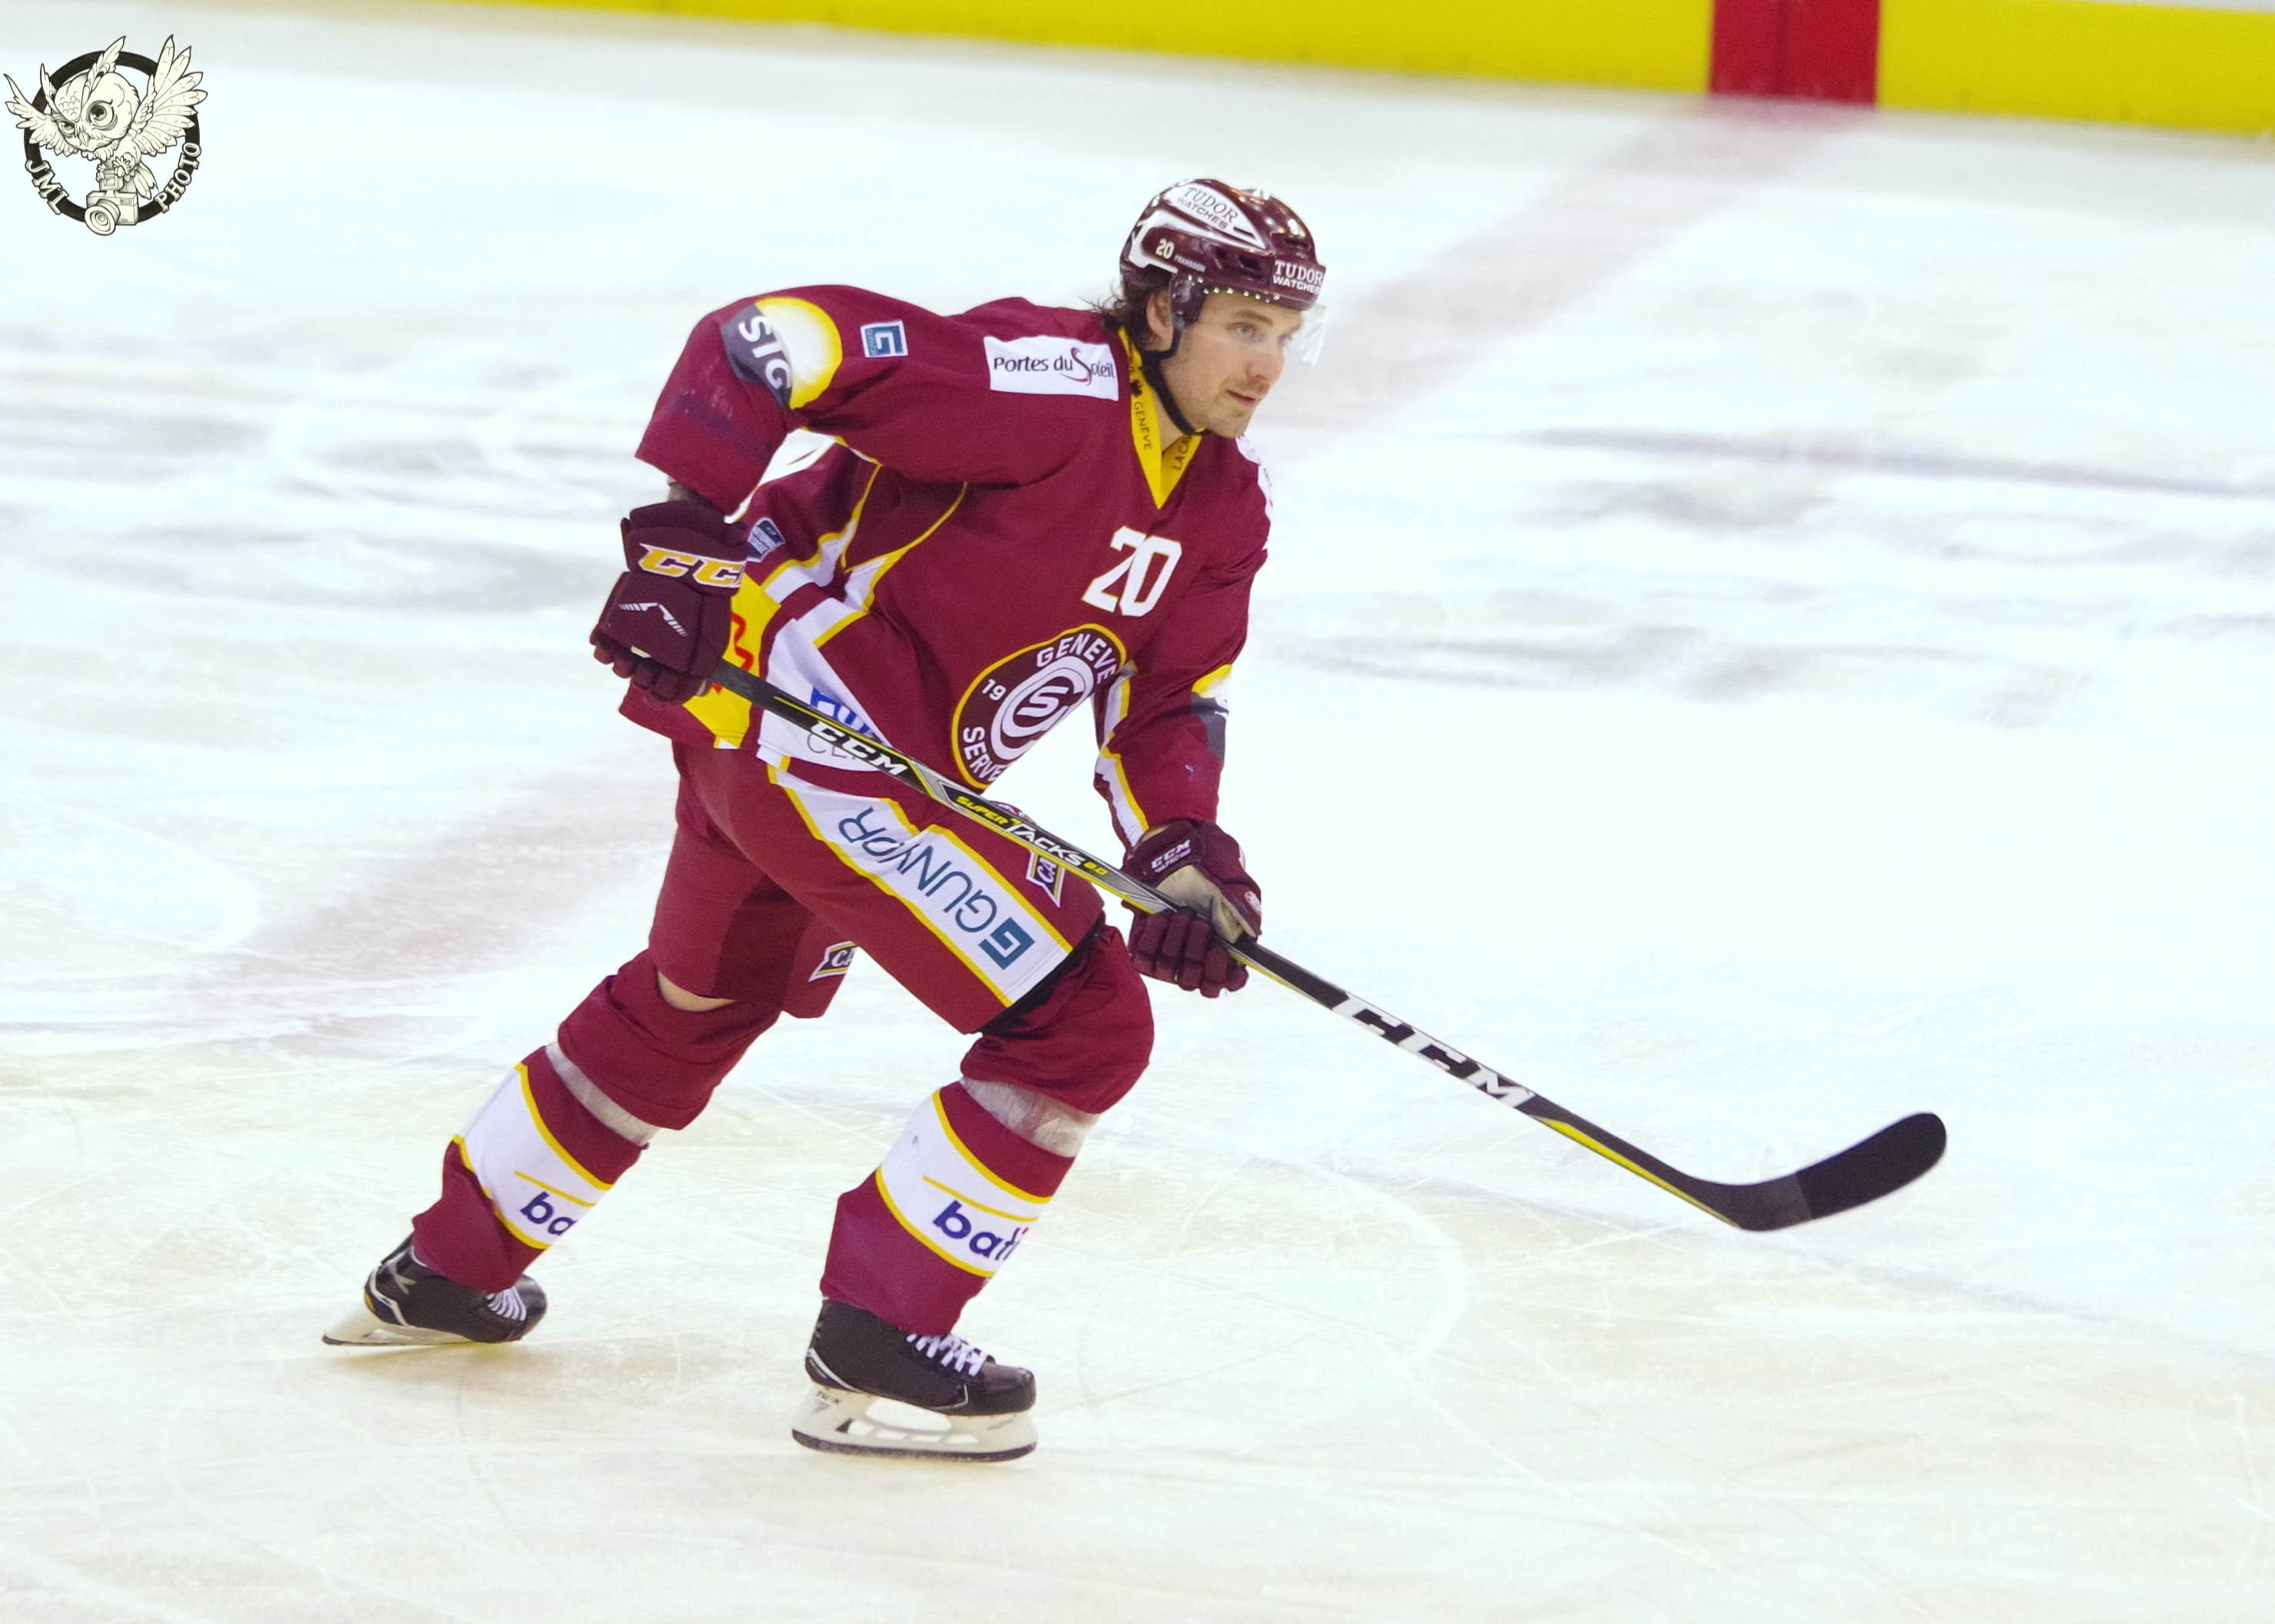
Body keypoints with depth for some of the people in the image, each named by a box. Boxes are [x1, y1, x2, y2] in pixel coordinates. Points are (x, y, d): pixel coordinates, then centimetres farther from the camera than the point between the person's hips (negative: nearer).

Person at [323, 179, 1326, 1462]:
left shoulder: (1225, 505, 7)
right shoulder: (1055, 385, -21)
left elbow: (1170, 698, 12)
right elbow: (771, 342, -25)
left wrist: (1186, 854, -6)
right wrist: (688, 531, -31)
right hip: (817, 723, -11)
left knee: (694, 1008, 30)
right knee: (1083, 1023, -11)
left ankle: (452, 1268, 48)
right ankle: (878, 1345, -6)